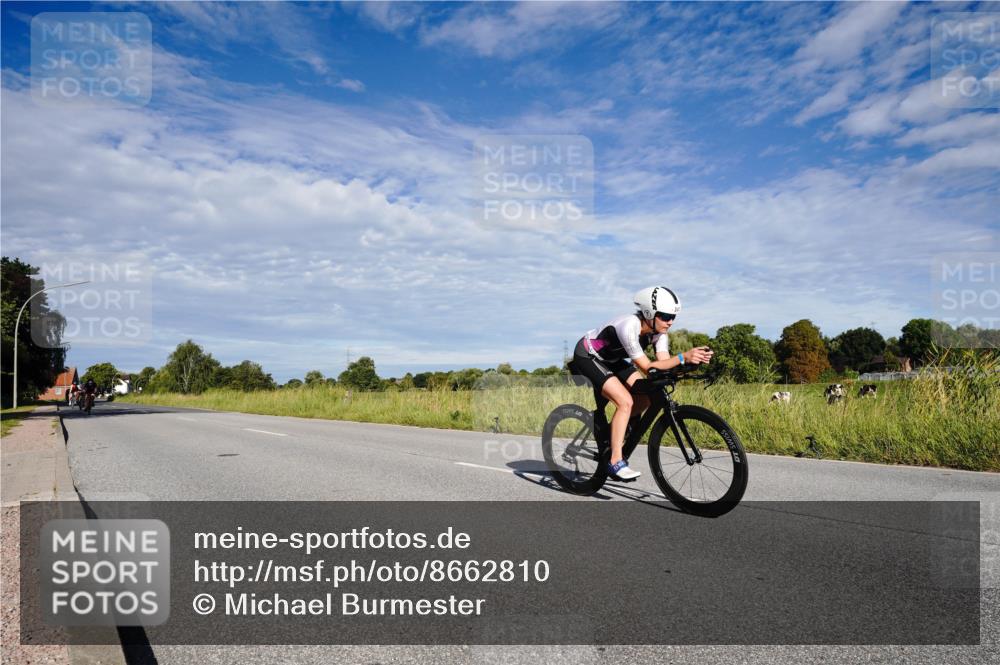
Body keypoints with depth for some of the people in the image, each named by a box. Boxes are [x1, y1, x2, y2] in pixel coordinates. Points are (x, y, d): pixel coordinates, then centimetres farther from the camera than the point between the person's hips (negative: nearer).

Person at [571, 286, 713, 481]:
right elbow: (647, 367, -36)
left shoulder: (657, 330, -12)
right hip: (587, 356, -8)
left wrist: (694, 358, -35)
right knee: (625, 401, -22)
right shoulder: (629, 327, -36)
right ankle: (615, 462, -17)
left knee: (645, 397, -5)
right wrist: (683, 357, -43)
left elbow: (664, 362, -20)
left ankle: (613, 430, 17)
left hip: (611, 358, 8)